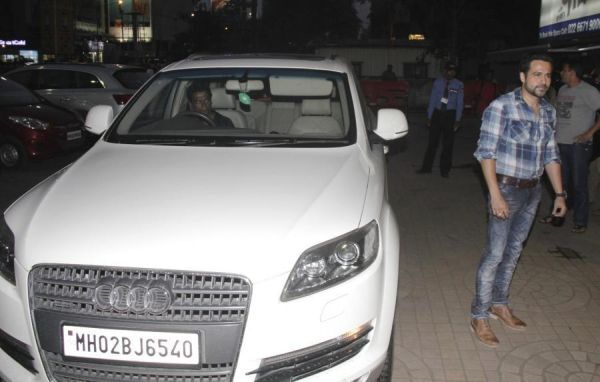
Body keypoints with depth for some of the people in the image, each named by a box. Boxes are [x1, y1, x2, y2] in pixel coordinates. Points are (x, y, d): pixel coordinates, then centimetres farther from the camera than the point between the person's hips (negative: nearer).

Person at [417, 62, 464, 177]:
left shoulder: (459, 85, -4)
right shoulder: (437, 82, 0)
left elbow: (459, 103, -2)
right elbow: (432, 99, 3)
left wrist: (457, 120, -5)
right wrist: (429, 117, 1)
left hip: (450, 115, -1)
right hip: (437, 113, 1)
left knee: (448, 143, 7)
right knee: (432, 141, 4)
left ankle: (445, 169, 19)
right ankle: (426, 167, 14)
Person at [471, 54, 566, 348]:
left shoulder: (548, 112, 8)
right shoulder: (501, 107, -14)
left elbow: (550, 155, 15)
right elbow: (486, 152, -16)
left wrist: (559, 193, 11)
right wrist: (495, 195, -21)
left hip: (533, 191, 7)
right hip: (506, 188, -7)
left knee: (514, 251, 15)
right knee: (495, 254, -4)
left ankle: (499, 304, 31)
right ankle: (479, 317, 7)